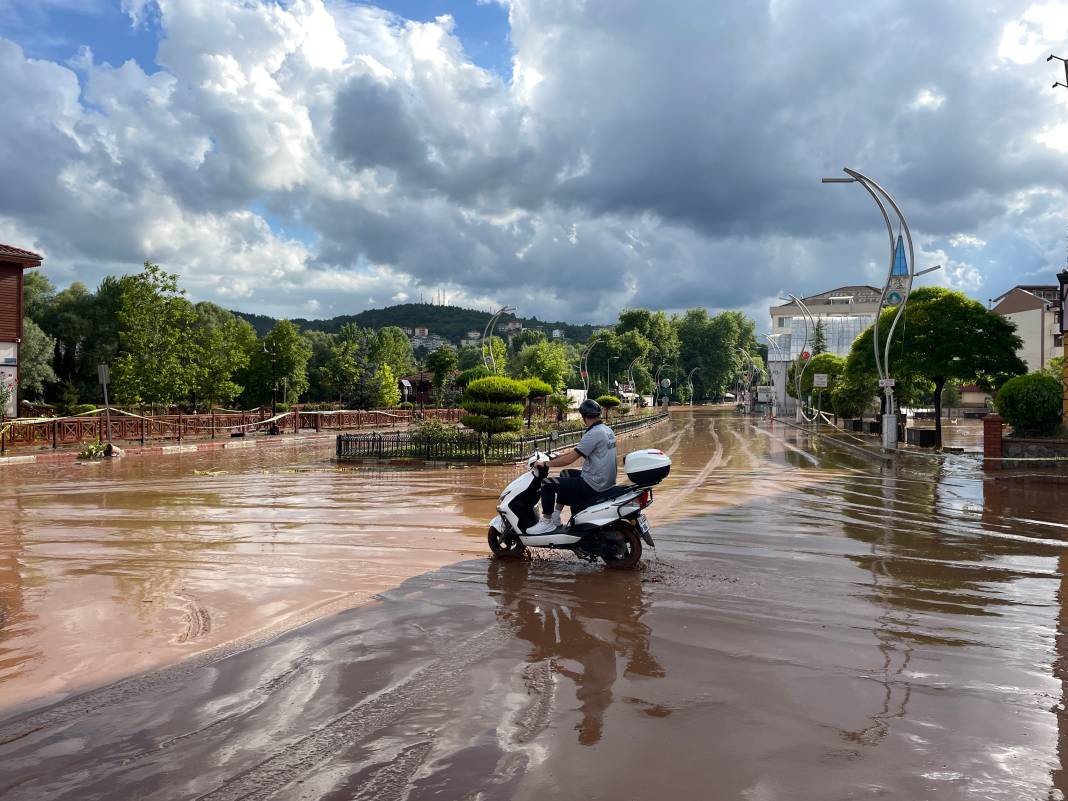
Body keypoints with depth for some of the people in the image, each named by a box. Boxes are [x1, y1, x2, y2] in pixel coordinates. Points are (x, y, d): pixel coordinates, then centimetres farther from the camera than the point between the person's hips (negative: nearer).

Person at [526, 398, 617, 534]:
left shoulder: (593, 434, -21)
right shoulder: (608, 430, 9)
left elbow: (570, 459, -22)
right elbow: (579, 450, 19)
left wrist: (545, 464, -12)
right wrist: (558, 456, 20)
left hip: (593, 486, -10)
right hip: (606, 481, 10)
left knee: (547, 484, -7)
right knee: (565, 474, 29)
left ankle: (547, 522, 4)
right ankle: (555, 517, 30)